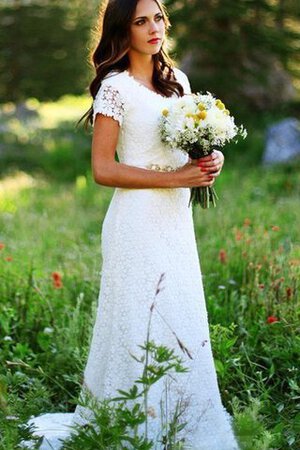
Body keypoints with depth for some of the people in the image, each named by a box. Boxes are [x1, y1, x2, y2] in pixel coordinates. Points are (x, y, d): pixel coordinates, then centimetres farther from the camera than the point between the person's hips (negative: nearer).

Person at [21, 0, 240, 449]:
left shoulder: (178, 80, 13)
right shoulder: (116, 87, -8)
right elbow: (103, 169, -13)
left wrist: (212, 160, -2)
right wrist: (175, 177, -17)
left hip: (178, 219, 7)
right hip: (138, 222, -7)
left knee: (184, 323, 11)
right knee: (142, 326, -3)